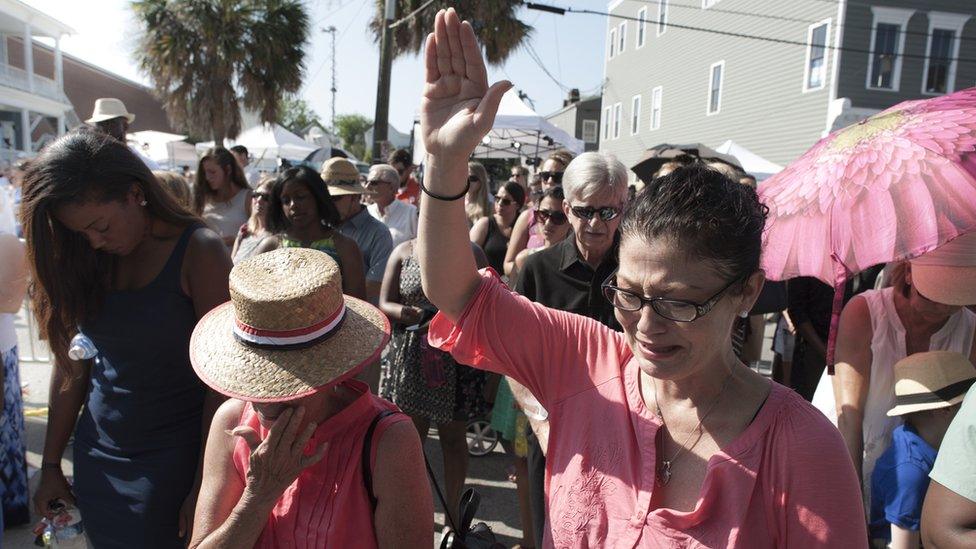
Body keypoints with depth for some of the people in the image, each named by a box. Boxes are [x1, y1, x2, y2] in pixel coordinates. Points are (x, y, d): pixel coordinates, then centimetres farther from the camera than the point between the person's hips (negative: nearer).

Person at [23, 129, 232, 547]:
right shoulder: (85, 262, 0)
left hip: (175, 461, -5)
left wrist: (206, 485, -15)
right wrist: (50, 465, 10)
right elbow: (71, 364, 7)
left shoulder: (198, 252, -15)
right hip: (97, 459, 5)